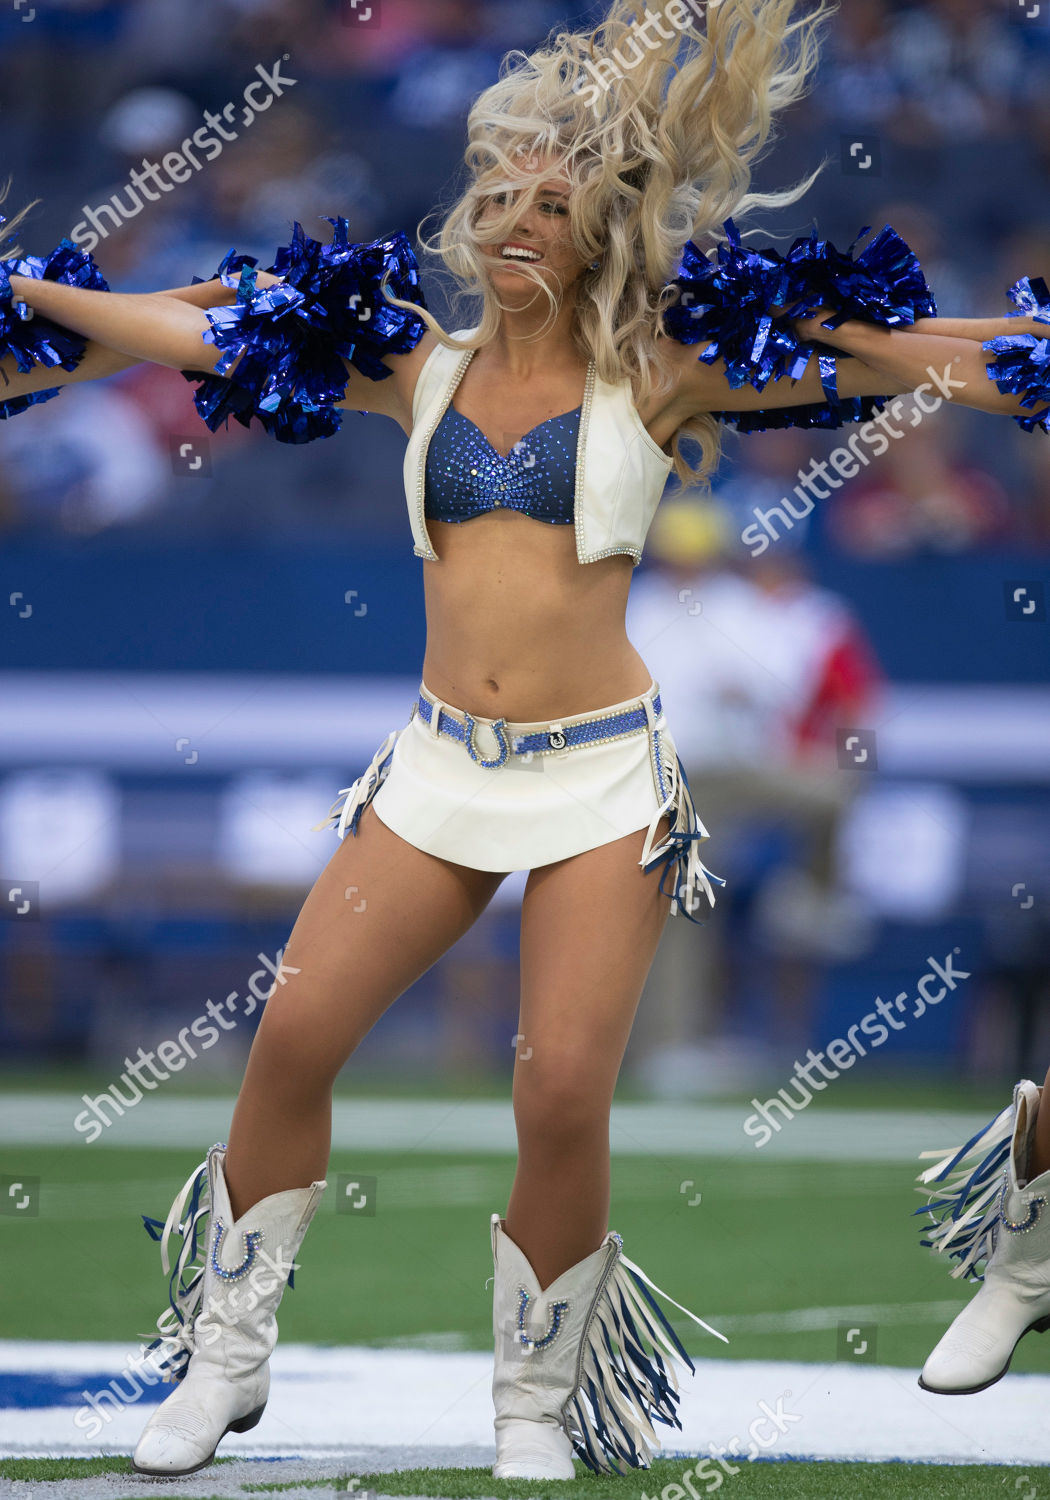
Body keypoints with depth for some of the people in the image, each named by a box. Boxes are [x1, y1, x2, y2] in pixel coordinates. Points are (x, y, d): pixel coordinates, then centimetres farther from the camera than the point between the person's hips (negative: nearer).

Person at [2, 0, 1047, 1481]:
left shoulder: (650, 371, -2)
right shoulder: (421, 366, 7)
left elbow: (873, 359, -4)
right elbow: (194, 330, 11)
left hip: (603, 774, -3)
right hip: (440, 764, 3)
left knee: (563, 1096, -11)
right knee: (293, 1034, -5)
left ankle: (538, 1408, 8)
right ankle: (226, 1359, 11)